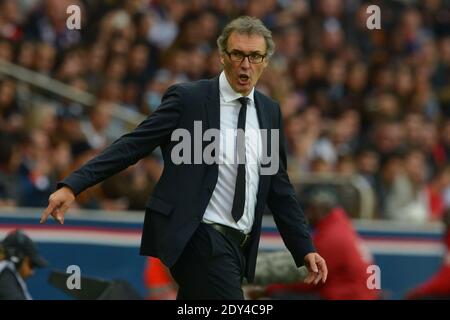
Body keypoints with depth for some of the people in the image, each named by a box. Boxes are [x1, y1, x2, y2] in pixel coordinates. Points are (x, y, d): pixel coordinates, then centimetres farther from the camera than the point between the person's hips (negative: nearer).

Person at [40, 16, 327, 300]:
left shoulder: (269, 111, 13)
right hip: (198, 236, -6)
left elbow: (279, 187, 18)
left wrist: (305, 248, 13)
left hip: (237, 245, 7)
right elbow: (133, 145, -7)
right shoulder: (188, 99, -4)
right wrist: (73, 186, -16)